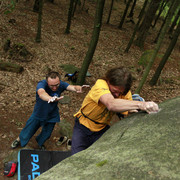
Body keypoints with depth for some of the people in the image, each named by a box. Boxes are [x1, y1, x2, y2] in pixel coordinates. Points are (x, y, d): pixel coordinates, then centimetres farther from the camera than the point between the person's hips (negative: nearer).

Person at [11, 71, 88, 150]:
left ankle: (40, 142, 56)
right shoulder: (42, 84, -34)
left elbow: (72, 87, -39)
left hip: (52, 116, 3)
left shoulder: (61, 84, -23)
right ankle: (19, 140, 51)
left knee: (46, 134, 21)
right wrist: (51, 98, -79)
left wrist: (78, 88, -65)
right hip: (39, 114, -2)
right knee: (29, 130, 17)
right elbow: (41, 93, -56)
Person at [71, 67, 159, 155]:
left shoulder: (125, 92, -12)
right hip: (84, 126, -3)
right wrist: (140, 104, -56)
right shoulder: (100, 85, -29)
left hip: (102, 128, 4)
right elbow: (111, 104, -48)